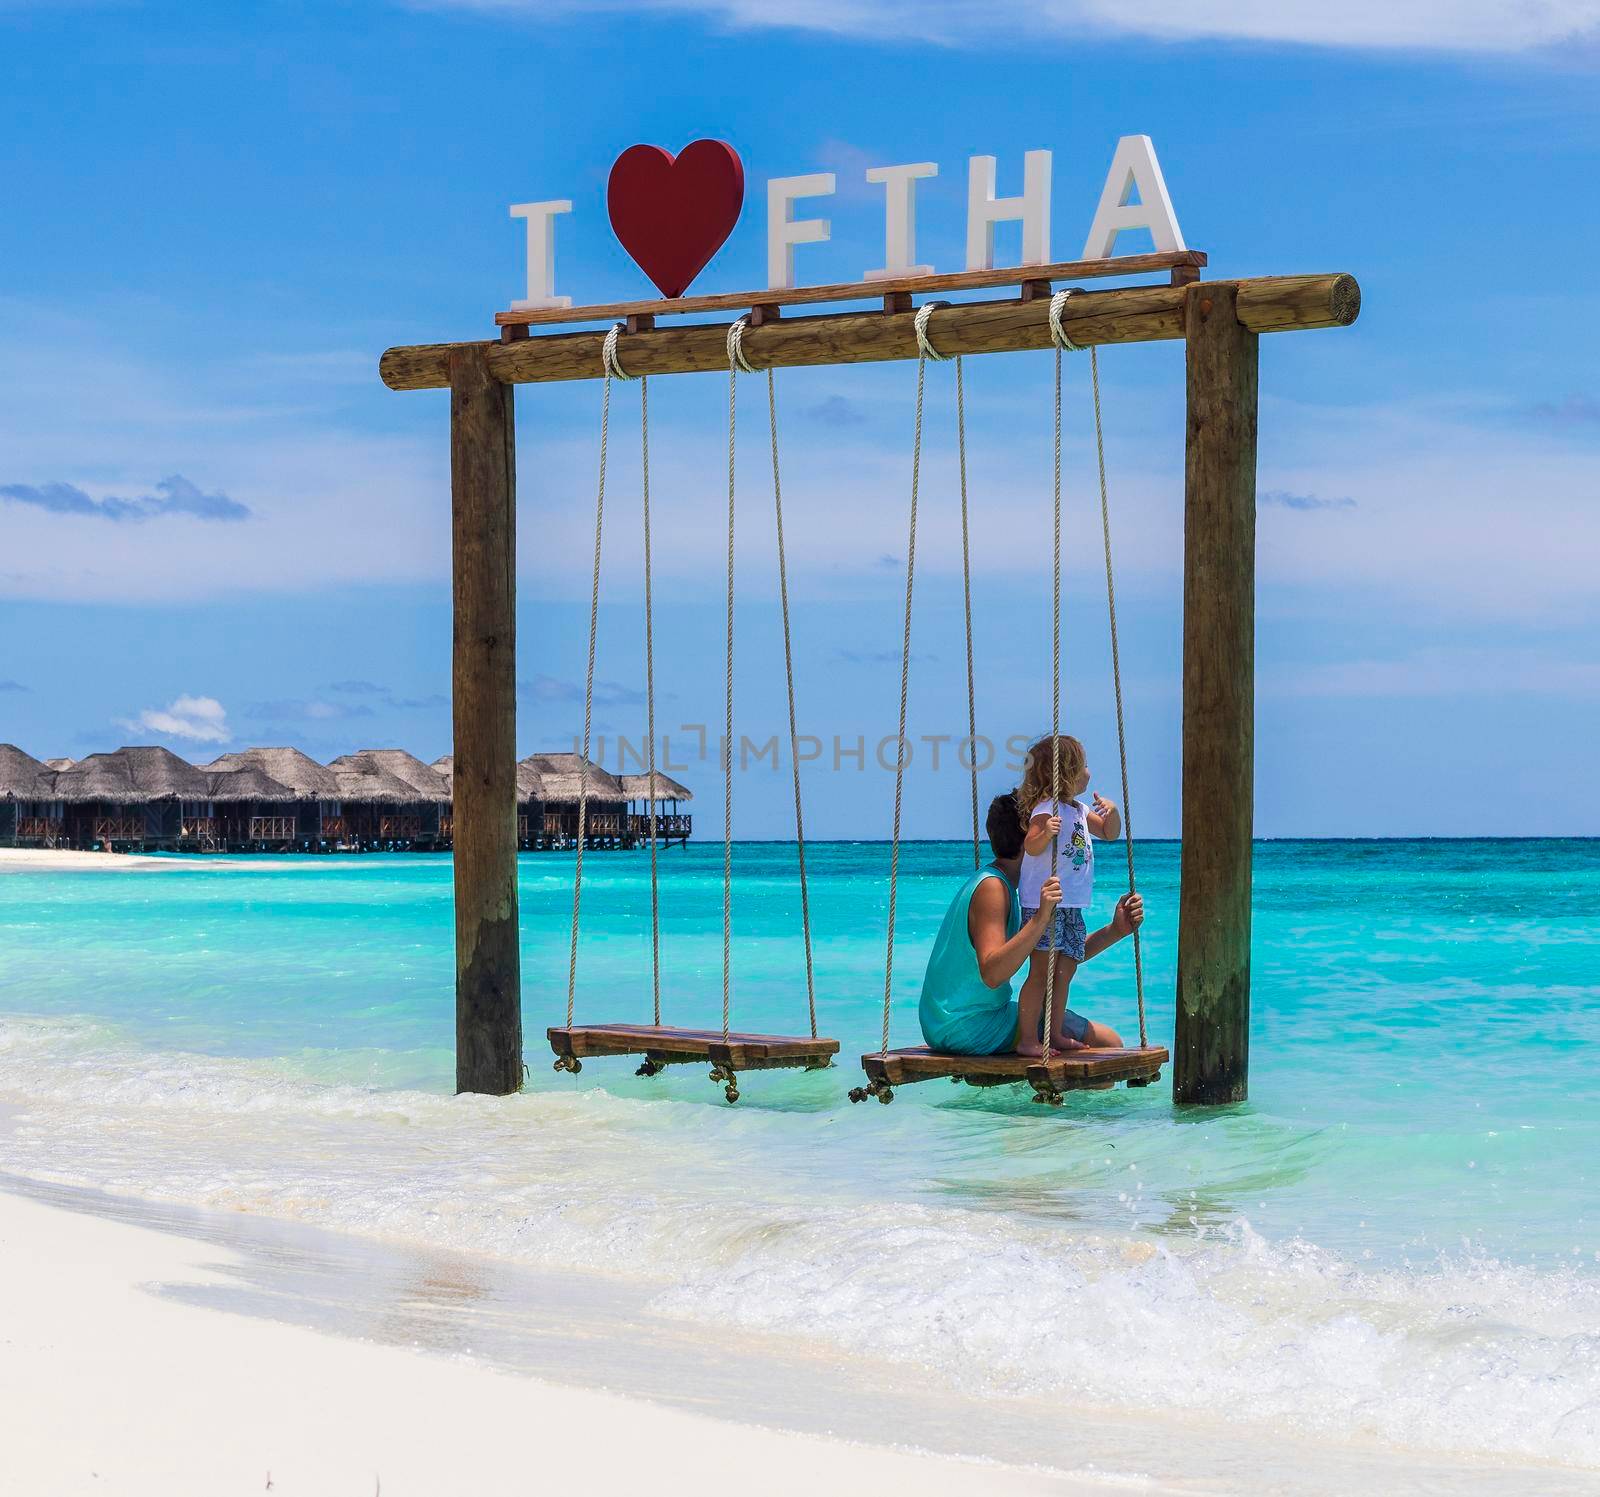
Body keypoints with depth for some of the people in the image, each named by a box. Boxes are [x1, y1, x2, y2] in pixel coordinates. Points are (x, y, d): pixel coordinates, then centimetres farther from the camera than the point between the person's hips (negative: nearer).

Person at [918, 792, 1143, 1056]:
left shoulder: (1000, 886, 15)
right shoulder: (991, 888, -16)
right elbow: (991, 975, -29)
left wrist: (1114, 931, 3)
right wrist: (1040, 919, -35)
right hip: (966, 1026, -10)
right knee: (1107, 1042, -13)